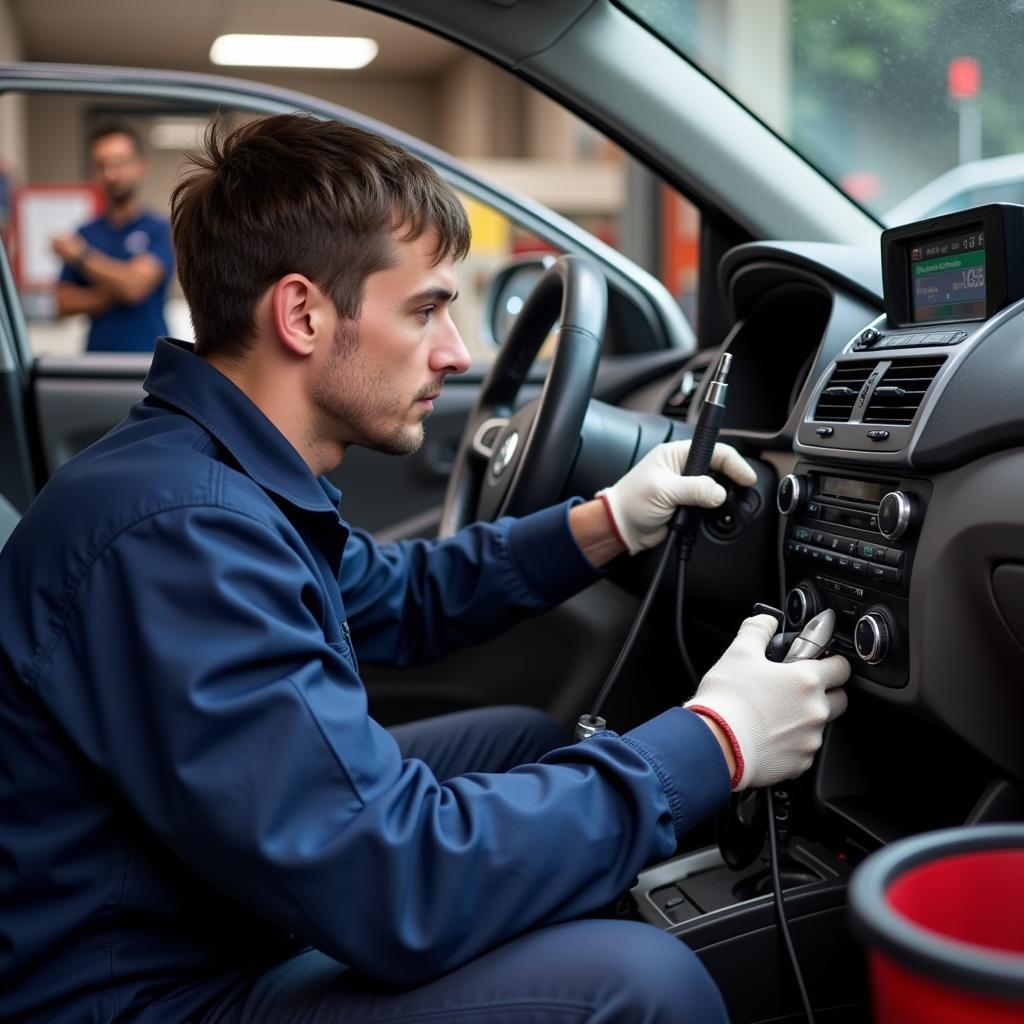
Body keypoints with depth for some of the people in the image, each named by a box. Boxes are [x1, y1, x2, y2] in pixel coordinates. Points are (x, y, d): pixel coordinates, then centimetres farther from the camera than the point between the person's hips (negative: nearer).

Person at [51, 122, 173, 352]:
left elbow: (134, 284, -14)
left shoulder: (160, 229, -2)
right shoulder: (85, 233, 11)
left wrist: (81, 256, -2)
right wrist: (110, 293, -9)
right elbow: (63, 303, 7)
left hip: (149, 356, -3)